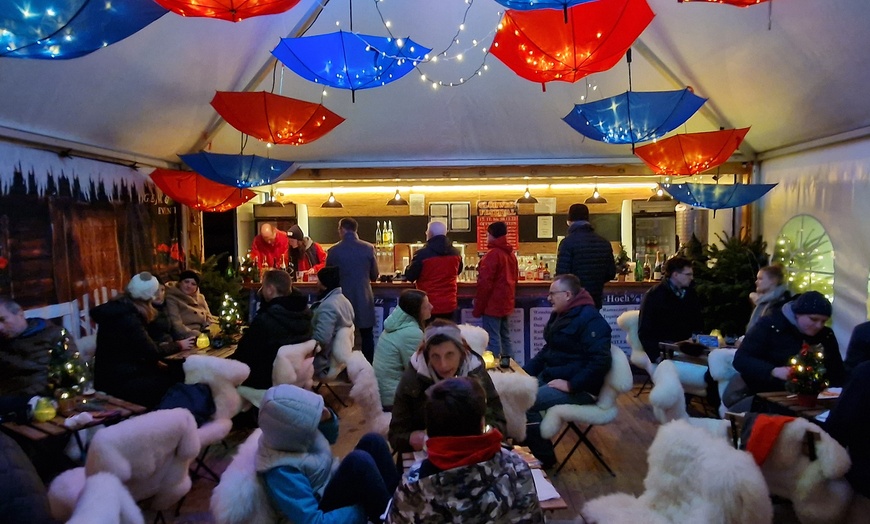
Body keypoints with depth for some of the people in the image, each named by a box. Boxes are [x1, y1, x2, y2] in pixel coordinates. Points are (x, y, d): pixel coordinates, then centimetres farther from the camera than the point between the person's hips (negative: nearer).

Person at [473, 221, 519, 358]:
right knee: (505, 338, 14)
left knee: (493, 341, -5)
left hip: (492, 304, -9)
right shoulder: (511, 253, 11)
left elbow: (485, 284, -18)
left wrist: (478, 308, -12)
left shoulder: (492, 254, -15)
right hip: (506, 303, 9)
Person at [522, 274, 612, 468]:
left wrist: (571, 385, -27)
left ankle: (544, 457, -6)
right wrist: (524, 372, 10)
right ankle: (524, 443, 10)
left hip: (580, 389, -10)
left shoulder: (590, 319, -18)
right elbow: (548, 351, 22)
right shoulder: (560, 315, 12)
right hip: (550, 378, 10)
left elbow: (600, 361, -26)